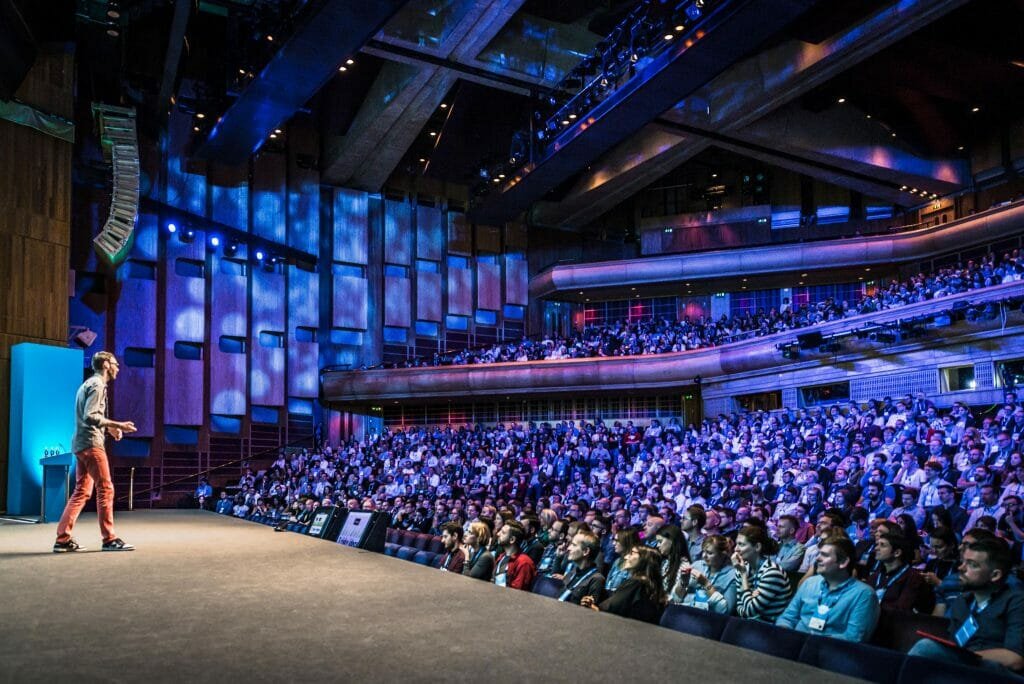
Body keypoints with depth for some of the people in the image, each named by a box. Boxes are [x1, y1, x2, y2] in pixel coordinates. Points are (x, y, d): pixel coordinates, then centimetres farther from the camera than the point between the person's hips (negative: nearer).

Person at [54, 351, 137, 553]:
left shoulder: (88, 384, 22)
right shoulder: (97, 384, -9)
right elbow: (90, 416, -20)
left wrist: (109, 428, 17)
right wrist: (117, 425, -18)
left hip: (80, 444, 10)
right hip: (91, 444, -10)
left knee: (81, 492, 10)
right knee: (105, 489, -7)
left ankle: (63, 539, 8)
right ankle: (109, 539, -5)